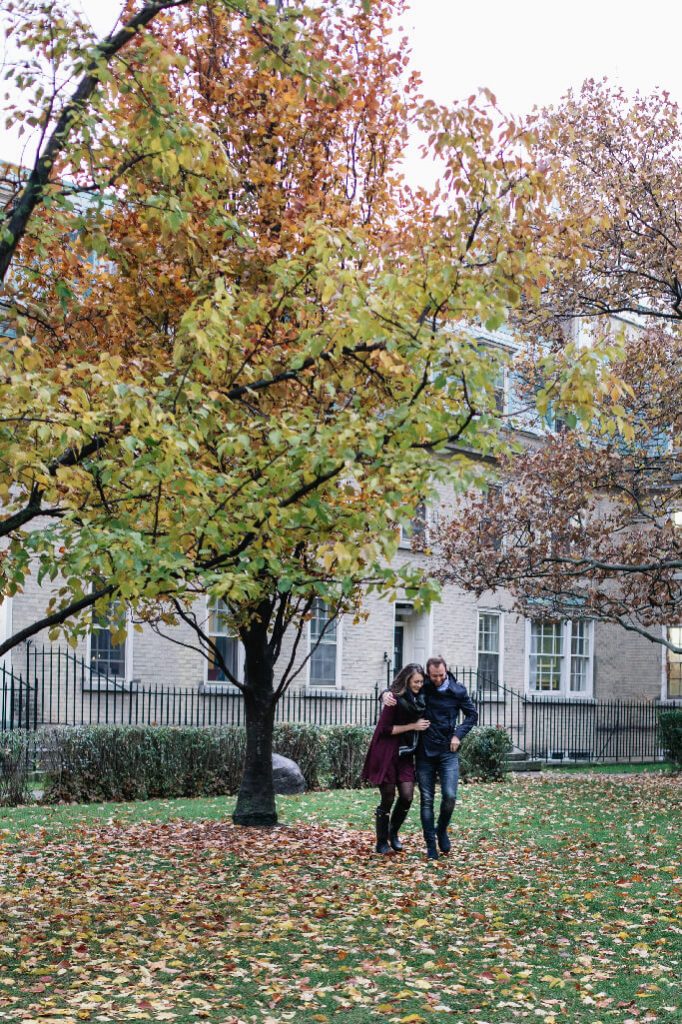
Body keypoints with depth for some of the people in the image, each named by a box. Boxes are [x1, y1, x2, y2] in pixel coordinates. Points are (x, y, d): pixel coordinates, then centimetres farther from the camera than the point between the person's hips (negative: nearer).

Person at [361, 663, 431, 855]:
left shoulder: (420, 699, 7)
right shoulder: (396, 699, -15)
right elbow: (385, 728, -16)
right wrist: (413, 726, -15)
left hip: (405, 755, 6)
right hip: (386, 754, -6)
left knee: (407, 796, -4)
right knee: (388, 798, -1)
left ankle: (393, 832, 20)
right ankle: (381, 842, 14)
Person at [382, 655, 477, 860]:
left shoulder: (457, 691, -2)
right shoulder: (421, 688, -2)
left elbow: (472, 715, 10)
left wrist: (458, 735, -2)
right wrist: (386, 694, -15)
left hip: (447, 751, -1)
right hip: (424, 751, 1)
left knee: (449, 796, -12)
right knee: (426, 799, 2)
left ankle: (442, 830, 16)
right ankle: (431, 844, 10)